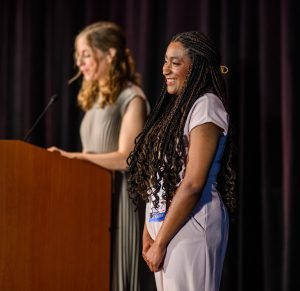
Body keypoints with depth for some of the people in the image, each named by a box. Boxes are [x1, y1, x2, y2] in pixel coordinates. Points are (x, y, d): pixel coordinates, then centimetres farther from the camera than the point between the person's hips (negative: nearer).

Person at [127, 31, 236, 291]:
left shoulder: (206, 105, -10)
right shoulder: (177, 106, 16)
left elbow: (193, 183, -16)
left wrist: (160, 242, -13)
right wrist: (149, 232, 8)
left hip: (190, 226, -8)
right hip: (165, 226, 8)